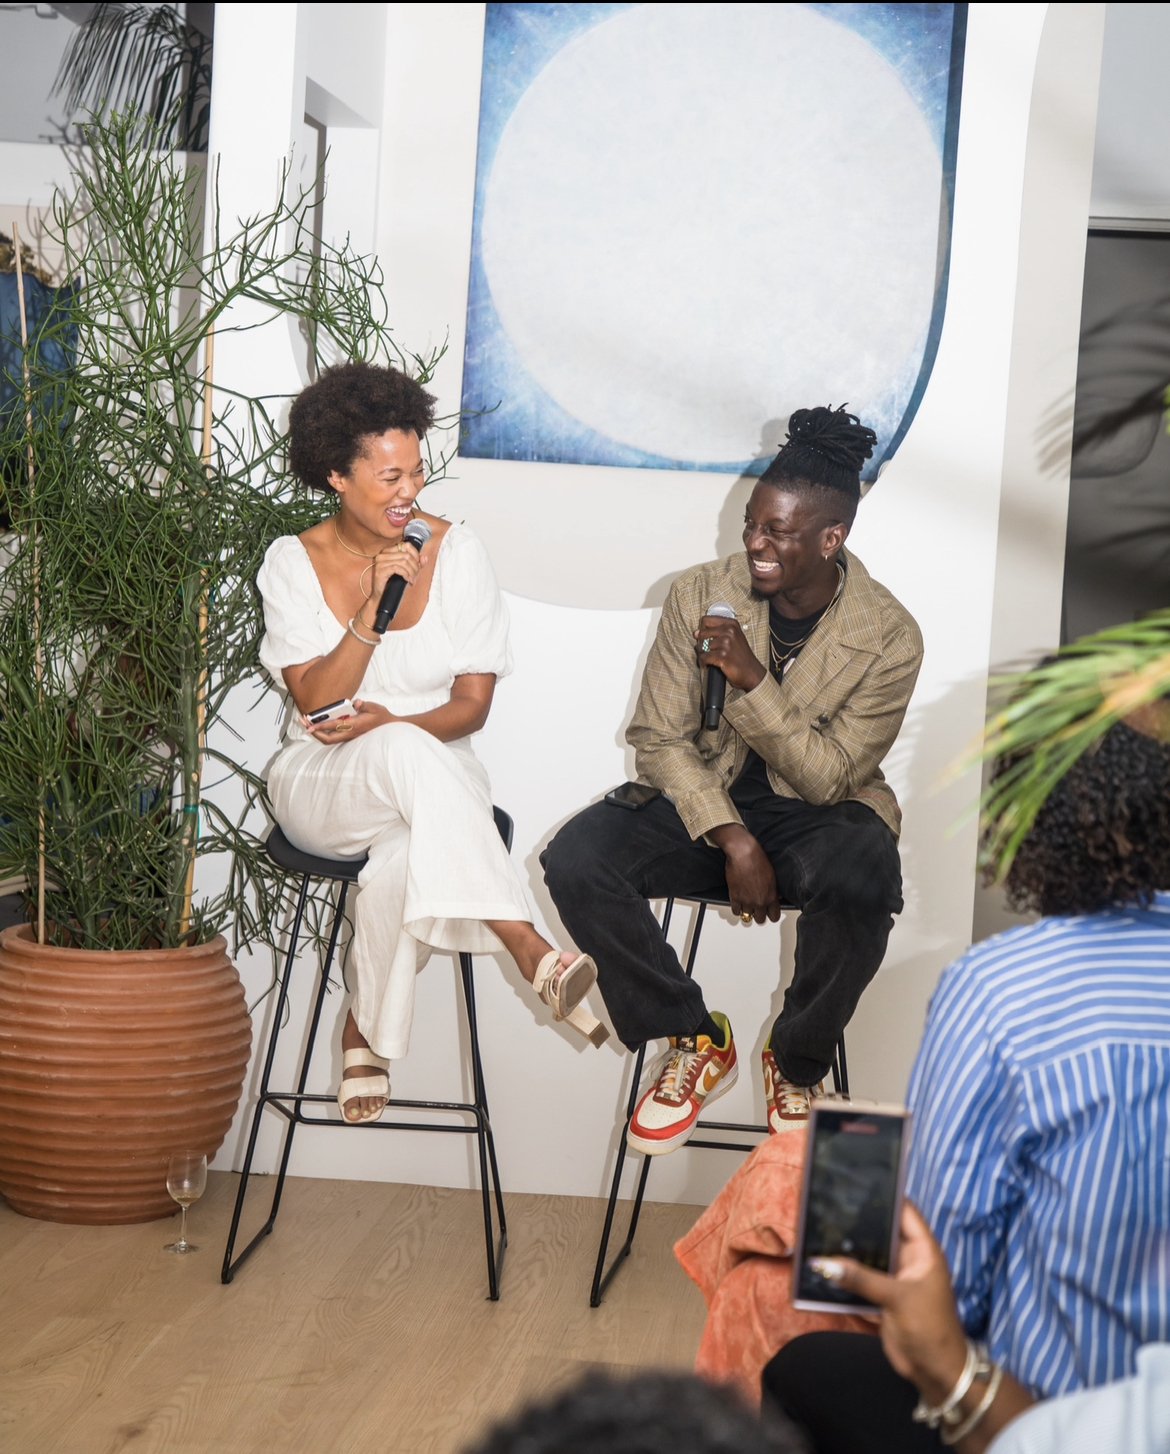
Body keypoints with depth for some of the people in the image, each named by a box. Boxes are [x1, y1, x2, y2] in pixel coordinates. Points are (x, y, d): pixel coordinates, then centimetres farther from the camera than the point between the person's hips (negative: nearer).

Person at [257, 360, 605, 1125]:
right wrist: (375, 610, -22)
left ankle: (368, 1033, -13)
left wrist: (390, 722, -20)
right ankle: (534, 953, -40)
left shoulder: (458, 552, -1)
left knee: (404, 860, -37)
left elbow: (473, 705, -2)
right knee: (411, 756, -38)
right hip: (323, 783, -1)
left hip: (433, 773, 1)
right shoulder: (294, 563, -2)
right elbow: (316, 704, -10)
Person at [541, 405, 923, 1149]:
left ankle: (798, 1064, -8)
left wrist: (753, 681, -27)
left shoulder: (889, 636, -13)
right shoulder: (701, 595, -8)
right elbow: (659, 738, -7)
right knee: (575, 858, -25)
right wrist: (732, 840, -20)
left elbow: (828, 775, -14)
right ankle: (696, 1041, -4)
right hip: (704, 801, 2)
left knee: (862, 883, -38)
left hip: (818, 815, -2)